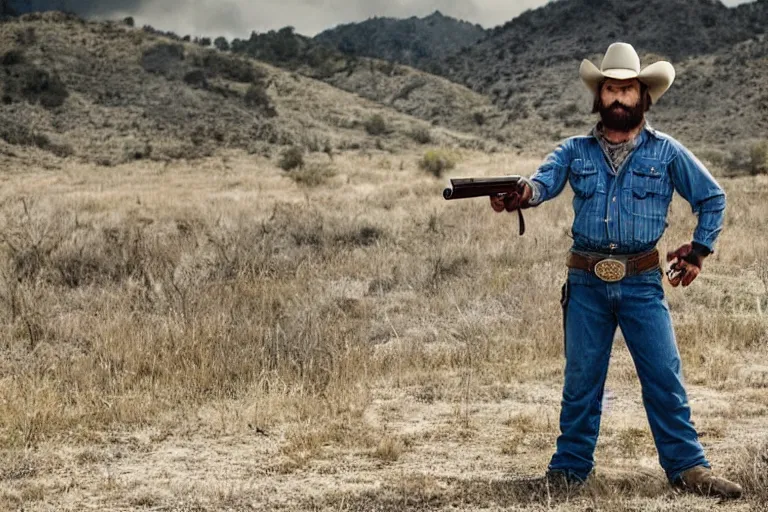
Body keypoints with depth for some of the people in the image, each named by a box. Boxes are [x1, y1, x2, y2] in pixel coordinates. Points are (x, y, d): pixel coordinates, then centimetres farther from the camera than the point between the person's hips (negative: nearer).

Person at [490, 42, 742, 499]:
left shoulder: (666, 152, 4)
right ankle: (570, 468, 17)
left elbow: (713, 197, 13)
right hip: (587, 284, 1)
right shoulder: (576, 151, 7)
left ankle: (688, 468, 5)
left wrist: (698, 251, 7)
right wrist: (519, 194, -34)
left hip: (642, 284, -1)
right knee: (581, 380, 7)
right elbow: (544, 180, -12)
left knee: (665, 377, -2)